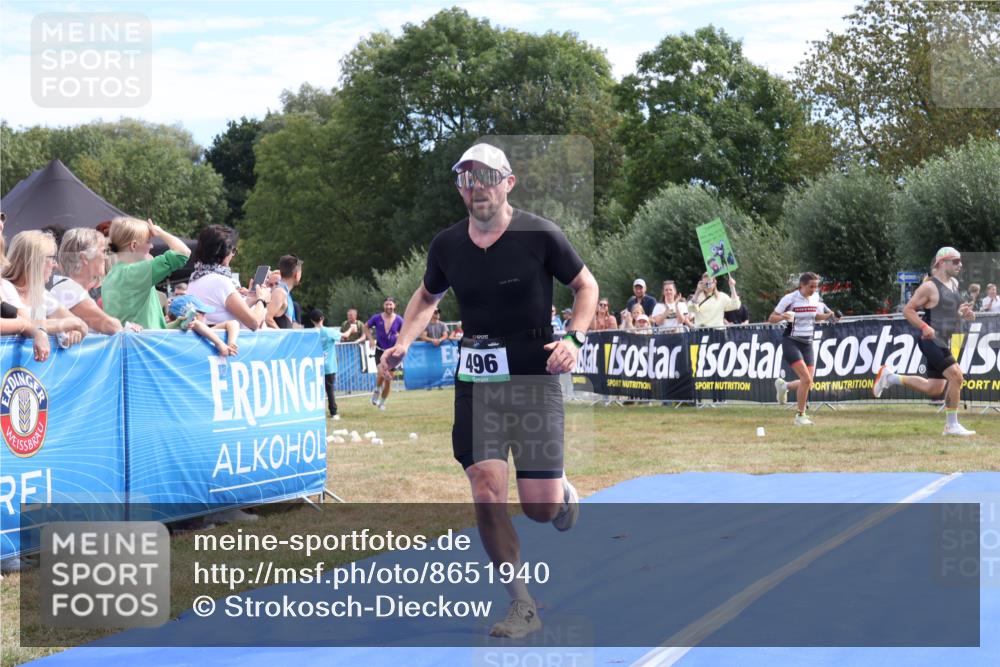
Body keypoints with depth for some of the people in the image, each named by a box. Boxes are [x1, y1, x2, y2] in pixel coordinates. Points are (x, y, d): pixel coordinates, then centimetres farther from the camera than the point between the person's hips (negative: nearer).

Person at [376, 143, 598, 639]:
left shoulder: (540, 236, -9)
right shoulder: (446, 246, 1)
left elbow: (585, 285, 4)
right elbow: (427, 296, 20)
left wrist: (574, 338, -12)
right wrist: (403, 343, 3)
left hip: (535, 379, -2)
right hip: (475, 382, 3)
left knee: (540, 507, -4)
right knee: (486, 494, -11)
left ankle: (563, 490, 36)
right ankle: (522, 606, 2)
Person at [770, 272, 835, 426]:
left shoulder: (816, 298, 3)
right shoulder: (790, 298, -13)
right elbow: (771, 319, -8)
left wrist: (829, 315, 0)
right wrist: (782, 317, -29)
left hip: (807, 344, 6)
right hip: (791, 342, -6)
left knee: (808, 384, -1)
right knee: (806, 379, -20)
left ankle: (783, 386, 31)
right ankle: (800, 416, -6)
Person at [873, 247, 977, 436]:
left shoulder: (954, 284, 12)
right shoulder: (930, 287, -14)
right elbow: (908, 310, -13)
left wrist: (963, 313, 6)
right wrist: (924, 327, -26)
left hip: (944, 343, 9)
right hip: (931, 341, -9)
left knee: (933, 389, 13)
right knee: (956, 377, -16)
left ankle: (890, 378, 27)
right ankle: (952, 425, -5)